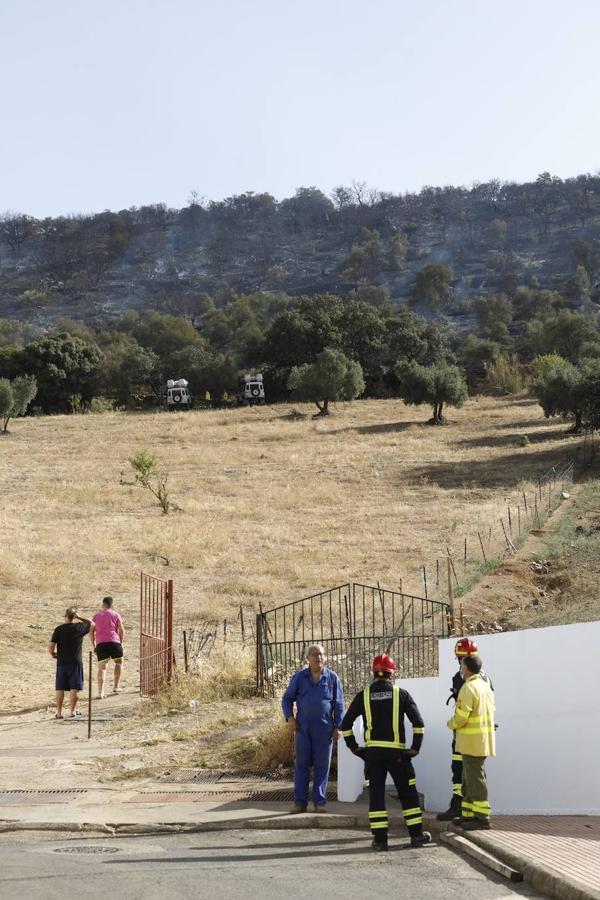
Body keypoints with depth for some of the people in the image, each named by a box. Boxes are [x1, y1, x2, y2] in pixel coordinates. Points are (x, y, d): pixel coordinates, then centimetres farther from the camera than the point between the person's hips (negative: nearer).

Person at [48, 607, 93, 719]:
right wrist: (79, 616, 8)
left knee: (60, 688, 7)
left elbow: (51, 647, -9)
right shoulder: (80, 628, -4)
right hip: (75, 662, -1)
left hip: (62, 662, 1)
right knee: (74, 688, 5)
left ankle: (59, 712, 8)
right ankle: (72, 711, 5)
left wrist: (53, 655, 11)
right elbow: (91, 623, 17)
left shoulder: (59, 629, -5)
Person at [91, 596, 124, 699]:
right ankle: (116, 687, 20)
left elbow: (91, 632, 12)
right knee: (118, 662, 21)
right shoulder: (115, 615, 9)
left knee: (102, 667, 2)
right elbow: (121, 630, 1)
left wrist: (94, 645, 19)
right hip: (114, 642, -1)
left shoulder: (96, 616, 15)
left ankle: (100, 692, -11)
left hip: (100, 644, 2)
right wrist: (121, 642, 11)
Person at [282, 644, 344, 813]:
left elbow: (339, 705, 4)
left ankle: (319, 802, 10)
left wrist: (338, 726, -1)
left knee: (322, 765, 3)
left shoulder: (332, 678, 2)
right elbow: (287, 699, 9)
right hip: (303, 728, 1)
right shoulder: (299, 677, 5)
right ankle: (300, 802, 7)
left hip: (324, 729, -1)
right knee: (301, 764, 3)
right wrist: (289, 717, -5)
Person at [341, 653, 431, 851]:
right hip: (396, 752, -1)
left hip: (372, 752, 1)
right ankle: (416, 834, 15)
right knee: (408, 793, 10)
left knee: (376, 794, 4)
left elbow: (346, 724, 4)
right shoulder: (401, 694, 1)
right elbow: (418, 722, -3)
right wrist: (415, 748, 4)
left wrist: (354, 747, 11)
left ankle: (380, 839, 2)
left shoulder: (363, 696, 5)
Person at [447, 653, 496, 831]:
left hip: (472, 741, -9)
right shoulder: (486, 686, 12)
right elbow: (491, 711, 17)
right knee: (468, 779, 16)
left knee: (475, 778, -4)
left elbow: (461, 717, -22)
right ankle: (468, 814, 21)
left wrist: (451, 724, 0)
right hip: (484, 740, 9)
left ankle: (482, 817, -2)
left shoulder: (468, 688, -17)